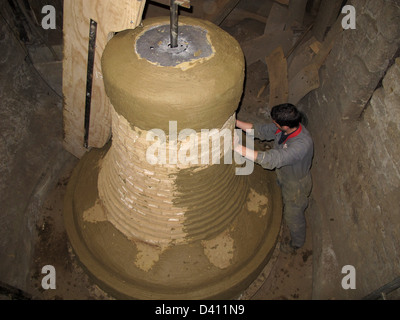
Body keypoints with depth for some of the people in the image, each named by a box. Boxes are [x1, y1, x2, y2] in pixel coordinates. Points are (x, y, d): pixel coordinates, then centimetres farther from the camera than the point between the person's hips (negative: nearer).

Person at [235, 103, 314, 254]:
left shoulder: (302, 144, -46)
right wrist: (235, 122, -18)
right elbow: (260, 130, -8)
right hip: (284, 177, 7)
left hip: (296, 185, -6)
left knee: (293, 216, 20)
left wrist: (239, 147, -56)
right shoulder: (282, 128, -21)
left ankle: (297, 243, 50)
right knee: (286, 205, 35)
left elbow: (271, 160, -53)